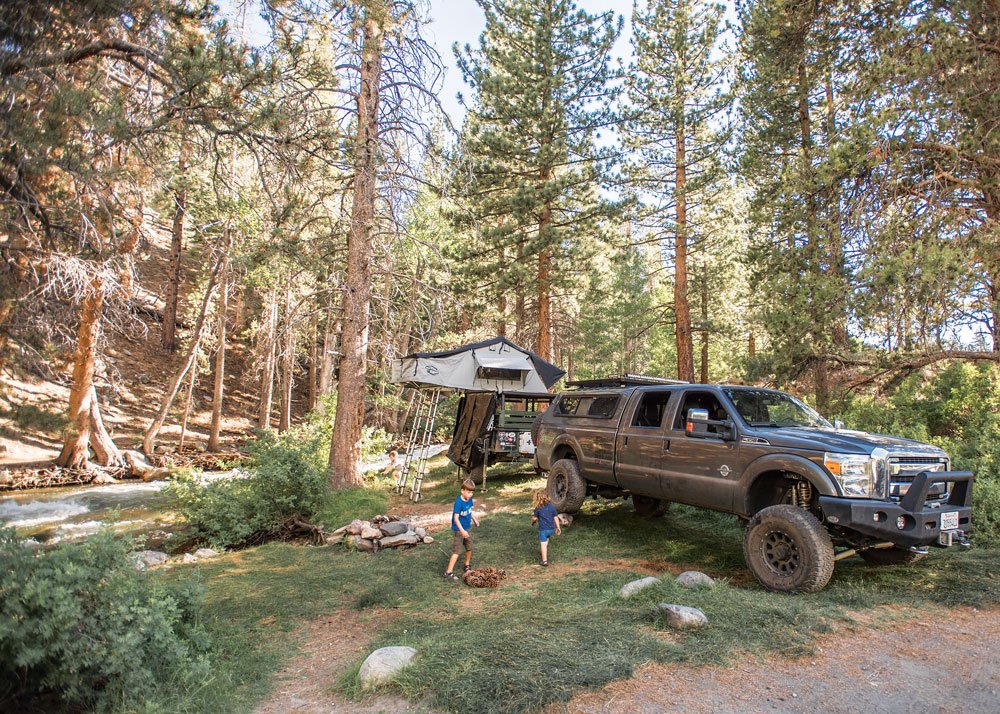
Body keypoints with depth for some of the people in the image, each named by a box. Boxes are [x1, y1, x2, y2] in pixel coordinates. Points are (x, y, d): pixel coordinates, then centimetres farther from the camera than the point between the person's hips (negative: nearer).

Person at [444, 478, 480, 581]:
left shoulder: (469, 500, -2)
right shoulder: (459, 502, -25)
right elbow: (456, 518, -25)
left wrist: (475, 519, 13)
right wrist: (462, 531, -29)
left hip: (467, 528, 8)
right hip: (458, 530, -7)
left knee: (469, 548, 18)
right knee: (457, 551, -6)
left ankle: (467, 565, 38)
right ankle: (449, 572, -1)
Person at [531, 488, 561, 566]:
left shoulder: (538, 509, -13)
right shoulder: (552, 506, -3)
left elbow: (534, 518, -1)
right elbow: (556, 517, 2)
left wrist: (532, 522, 23)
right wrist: (558, 527, 13)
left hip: (543, 529, -5)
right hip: (551, 528, 5)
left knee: (543, 544, 1)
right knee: (546, 539, 30)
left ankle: (545, 561, 0)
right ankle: (545, 553, 43)